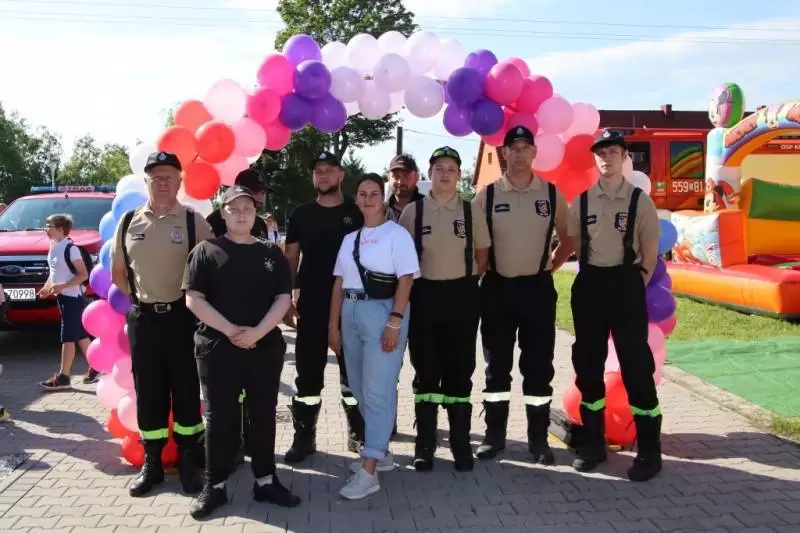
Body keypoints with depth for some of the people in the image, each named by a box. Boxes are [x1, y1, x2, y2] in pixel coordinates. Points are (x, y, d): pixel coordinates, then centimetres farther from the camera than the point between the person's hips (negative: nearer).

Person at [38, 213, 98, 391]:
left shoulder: (70, 248, -15)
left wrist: (62, 286, -23)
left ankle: (63, 377, 0)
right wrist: (46, 287, 7)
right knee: (81, 335, 13)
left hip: (73, 297, -9)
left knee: (68, 337, -4)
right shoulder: (53, 248, 11)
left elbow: (83, 274, -17)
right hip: (63, 297, 9)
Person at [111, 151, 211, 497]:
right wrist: (139, 299, 7)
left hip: (183, 316, -2)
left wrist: (194, 302, -3)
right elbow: (117, 272, 15)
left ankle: (188, 461, 20)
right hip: (142, 318, 3)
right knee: (148, 392, 10)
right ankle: (151, 463, 23)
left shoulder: (194, 222, -4)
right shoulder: (128, 222, 5)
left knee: (186, 390, 6)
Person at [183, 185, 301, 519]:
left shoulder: (272, 253, 8)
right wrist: (230, 330, -15)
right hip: (217, 347, -2)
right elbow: (193, 299, -6)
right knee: (219, 417, 5)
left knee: (264, 415, 10)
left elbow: (283, 298, 1)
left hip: (266, 347, 2)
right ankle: (215, 486, 17)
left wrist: (257, 332, -13)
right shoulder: (206, 251, 2)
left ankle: (265, 481, 22)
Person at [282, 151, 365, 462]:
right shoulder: (301, 214, 6)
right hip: (311, 304, 1)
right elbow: (291, 259, 7)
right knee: (308, 371, 7)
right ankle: (304, 437, 17)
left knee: (352, 369, 9)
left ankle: (358, 433, 21)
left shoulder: (357, 213, 2)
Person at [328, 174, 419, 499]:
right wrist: (333, 324, 10)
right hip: (351, 313, 7)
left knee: (377, 391, -6)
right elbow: (339, 284, 14)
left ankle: (369, 472, -3)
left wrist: (394, 322, -19)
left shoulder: (396, 234, -5)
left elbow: (405, 281, -11)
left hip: (382, 311, -7)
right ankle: (381, 452, 29)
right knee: (360, 389, 13)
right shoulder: (349, 238, 15)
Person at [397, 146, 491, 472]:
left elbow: (482, 255, 11)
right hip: (424, 294, 0)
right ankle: (425, 445, 19)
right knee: (425, 370, 7)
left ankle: (460, 443, 20)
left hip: (461, 294, 1)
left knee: (460, 370, 7)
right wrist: (410, 289, 2)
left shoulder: (471, 212, 3)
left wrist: (469, 281, 3)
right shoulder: (412, 211, 1)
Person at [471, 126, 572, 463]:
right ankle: (494, 435, 22)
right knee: (496, 366, 9)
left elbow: (568, 239, 12)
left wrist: (550, 266, 4)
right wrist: (483, 270, 0)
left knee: (539, 366, 5)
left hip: (538, 288, 0)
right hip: (497, 288, 0)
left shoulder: (552, 194, 2)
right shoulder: (487, 195, 0)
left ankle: (538, 439, 19)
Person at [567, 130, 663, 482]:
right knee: (588, 364, 10)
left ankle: (649, 451, 13)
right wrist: (591, 280, 9)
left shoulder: (640, 201, -2)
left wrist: (634, 287, -1)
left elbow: (650, 254, 1)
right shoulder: (581, 202, 6)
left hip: (626, 284, -3)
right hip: (589, 285, 4)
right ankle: (594, 442, 25)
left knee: (636, 366, 0)